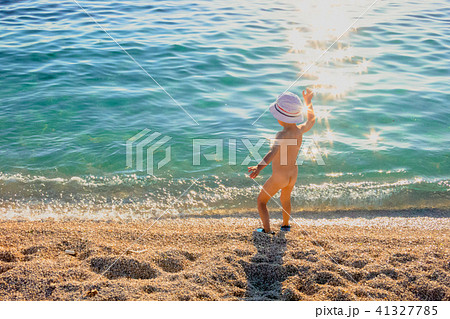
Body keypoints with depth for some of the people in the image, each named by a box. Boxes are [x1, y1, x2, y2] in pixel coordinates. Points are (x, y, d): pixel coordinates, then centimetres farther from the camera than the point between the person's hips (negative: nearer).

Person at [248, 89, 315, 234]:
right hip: (293, 175, 7)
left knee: (261, 201, 16)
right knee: (285, 199, 33)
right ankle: (285, 225, 51)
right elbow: (311, 120, 14)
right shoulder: (300, 130, -9)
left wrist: (260, 166, -64)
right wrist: (308, 102, 27)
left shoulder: (283, 134, -29)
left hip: (278, 178, -7)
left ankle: (267, 230, 12)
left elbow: (273, 151, -49)